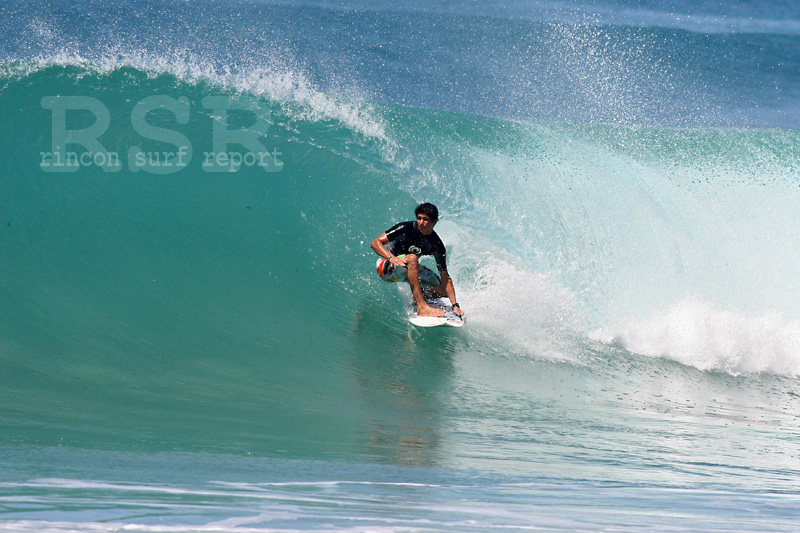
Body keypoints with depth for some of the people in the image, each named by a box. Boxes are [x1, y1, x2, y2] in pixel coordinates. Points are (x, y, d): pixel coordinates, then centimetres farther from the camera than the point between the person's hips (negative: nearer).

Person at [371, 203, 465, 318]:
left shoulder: (437, 246, -11)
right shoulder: (406, 228, -21)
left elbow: (445, 279, -11)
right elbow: (376, 243, -23)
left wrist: (455, 305, -20)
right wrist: (391, 257, -41)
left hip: (409, 268, 5)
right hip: (386, 267, -5)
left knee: (443, 290, -7)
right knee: (412, 258, -38)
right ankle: (421, 307, -44)